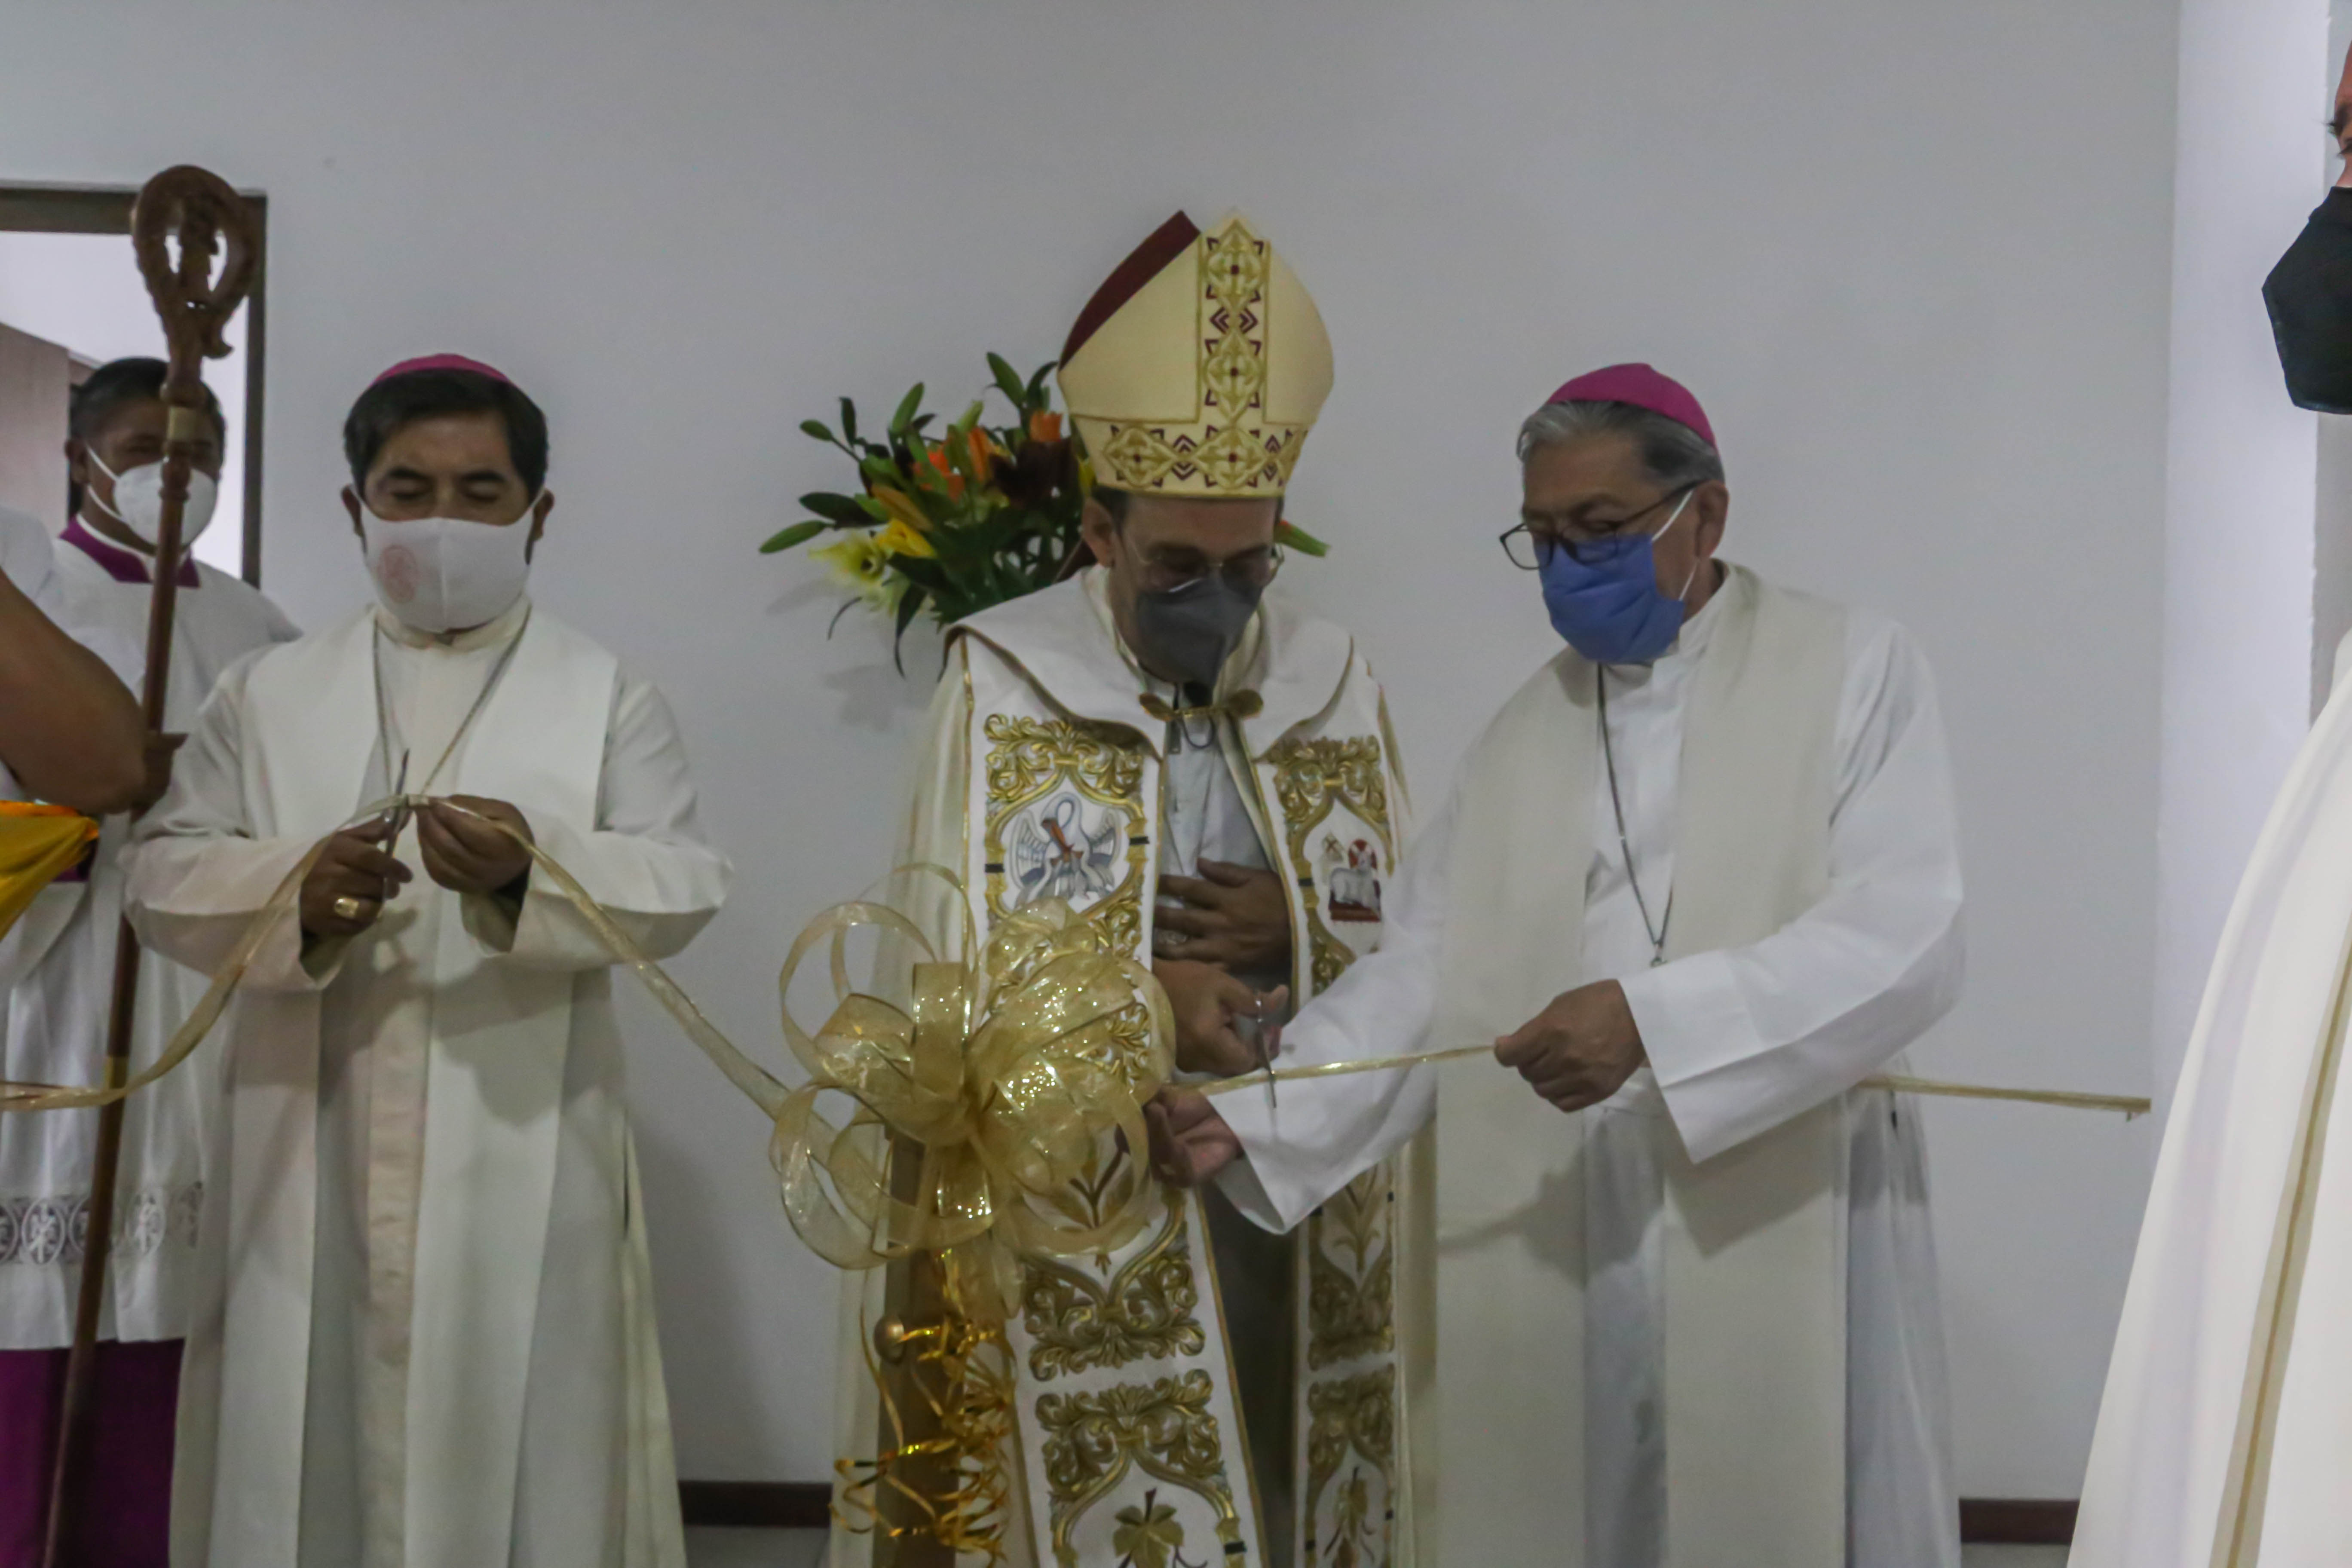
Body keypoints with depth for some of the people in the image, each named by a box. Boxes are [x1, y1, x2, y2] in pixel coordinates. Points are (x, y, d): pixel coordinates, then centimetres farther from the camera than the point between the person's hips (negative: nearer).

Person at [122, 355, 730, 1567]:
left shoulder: (607, 697, 7)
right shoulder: (267, 693, 12)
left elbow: (679, 885, -4)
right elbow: (165, 872, 5)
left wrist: (536, 873, -25)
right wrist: (291, 891, -16)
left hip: (518, 1161, -1)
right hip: (311, 1160, 2)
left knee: (512, 1460, 0)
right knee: (304, 1458, 4)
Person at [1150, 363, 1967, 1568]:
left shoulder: (1854, 674, 0)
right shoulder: (1524, 734, 14)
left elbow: (1905, 936, -12)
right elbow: (1419, 973, 5)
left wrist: (1654, 1018, -23)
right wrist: (1251, 1118, -9)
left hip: (1782, 1228, -3)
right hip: (1558, 1235, 4)